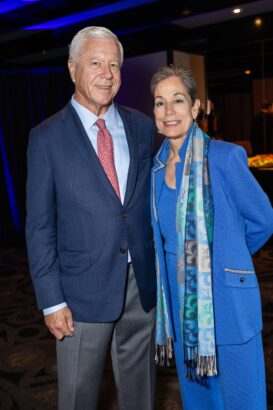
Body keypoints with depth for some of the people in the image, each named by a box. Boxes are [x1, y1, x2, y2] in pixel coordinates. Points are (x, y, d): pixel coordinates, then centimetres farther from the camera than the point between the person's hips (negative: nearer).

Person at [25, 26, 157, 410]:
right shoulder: (47, 137, -6)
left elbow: (154, 200, 9)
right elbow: (39, 226, -6)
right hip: (84, 290, -2)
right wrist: (51, 301, -8)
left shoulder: (143, 127, 3)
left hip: (142, 281, 3)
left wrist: (162, 269, 6)